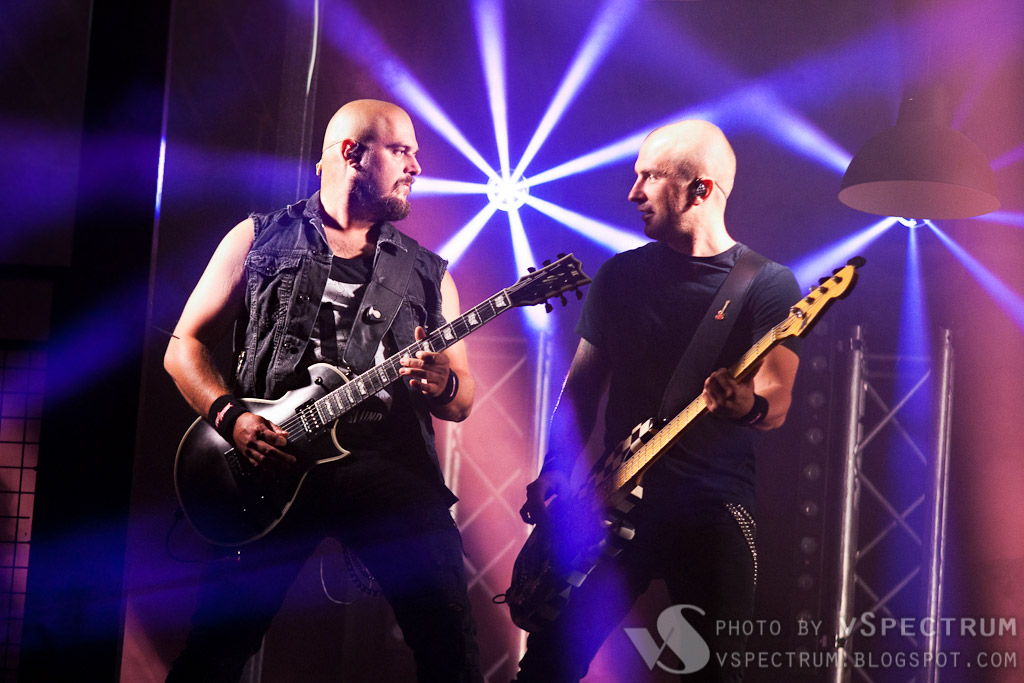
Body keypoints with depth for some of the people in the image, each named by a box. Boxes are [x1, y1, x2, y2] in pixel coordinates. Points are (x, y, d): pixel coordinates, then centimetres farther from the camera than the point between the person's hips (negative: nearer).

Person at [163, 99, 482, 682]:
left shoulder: (428, 272, 16)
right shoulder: (258, 239, 12)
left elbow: (463, 400, 16)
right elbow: (185, 346, 10)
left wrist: (441, 385, -8)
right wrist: (232, 417, -8)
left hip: (392, 473, 1)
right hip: (269, 468, -1)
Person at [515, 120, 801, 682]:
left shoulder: (767, 284, -1)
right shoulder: (619, 274, 11)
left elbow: (775, 403, -9)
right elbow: (582, 383, 12)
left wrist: (747, 405, -32)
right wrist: (555, 468, -2)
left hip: (713, 507, -3)